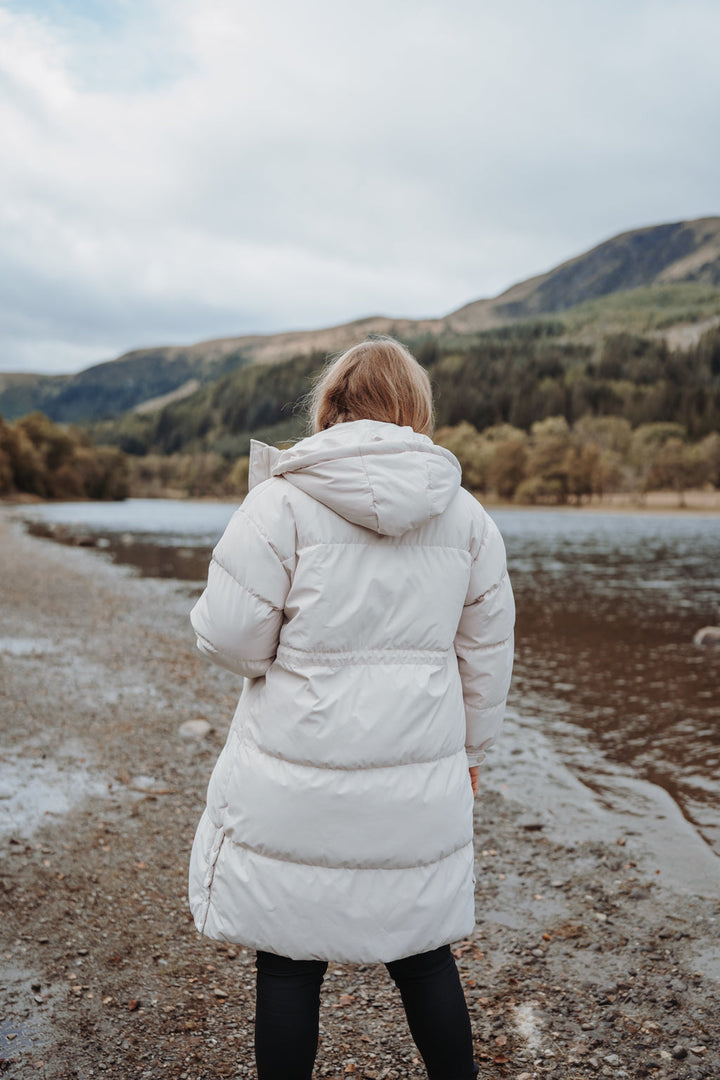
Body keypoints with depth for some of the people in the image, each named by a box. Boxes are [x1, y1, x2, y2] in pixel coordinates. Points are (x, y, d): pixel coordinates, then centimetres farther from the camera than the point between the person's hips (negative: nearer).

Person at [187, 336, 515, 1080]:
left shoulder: (284, 499, -12)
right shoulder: (466, 515, 2)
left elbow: (229, 637, -11)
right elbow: (487, 654, 9)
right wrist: (467, 751, 21)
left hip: (297, 781, -3)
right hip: (420, 784, 4)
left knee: (288, 961, 13)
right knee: (422, 952, 21)